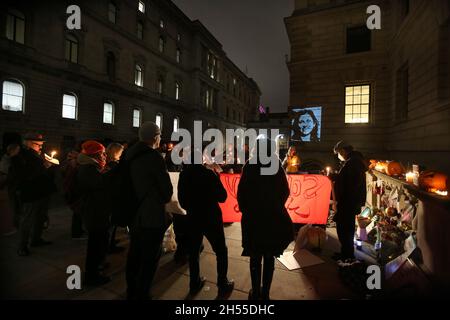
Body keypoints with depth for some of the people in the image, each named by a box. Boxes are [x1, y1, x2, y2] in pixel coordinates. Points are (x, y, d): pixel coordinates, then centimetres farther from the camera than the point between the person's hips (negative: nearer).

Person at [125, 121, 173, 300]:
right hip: (152, 216, -8)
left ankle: (131, 291, 38)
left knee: (134, 254, 21)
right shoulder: (154, 157, -18)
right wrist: (162, 200, 4)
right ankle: (141, 294, 20)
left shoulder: (130, 156, 6)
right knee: (149, 258, 7)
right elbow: (167, 188, -16)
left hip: (134, 214, 8)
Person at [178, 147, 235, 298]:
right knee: (221, 251, 11)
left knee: (194, 251, 18)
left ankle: (194, 283, 29)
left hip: (193, 218, 4)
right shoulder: (208, 173, -15)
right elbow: (222, 197, -10)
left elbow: (181, 199, 8)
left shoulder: (184, 175, -2)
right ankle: (223, 286, 17)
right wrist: (216, 178, 2)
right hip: (211, 219, -4)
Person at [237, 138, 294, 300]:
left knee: (255, 256, 13)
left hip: (253, 216, -2)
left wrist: (244, 210, 5)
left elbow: (241, 191, -11)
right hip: (273, 215, 2)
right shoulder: (277, 166, -2)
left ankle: (256, 292, 24)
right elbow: (285, 191, 1)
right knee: (269, 256, 15)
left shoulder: (250, 166, -9)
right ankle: (265, 292, 27)